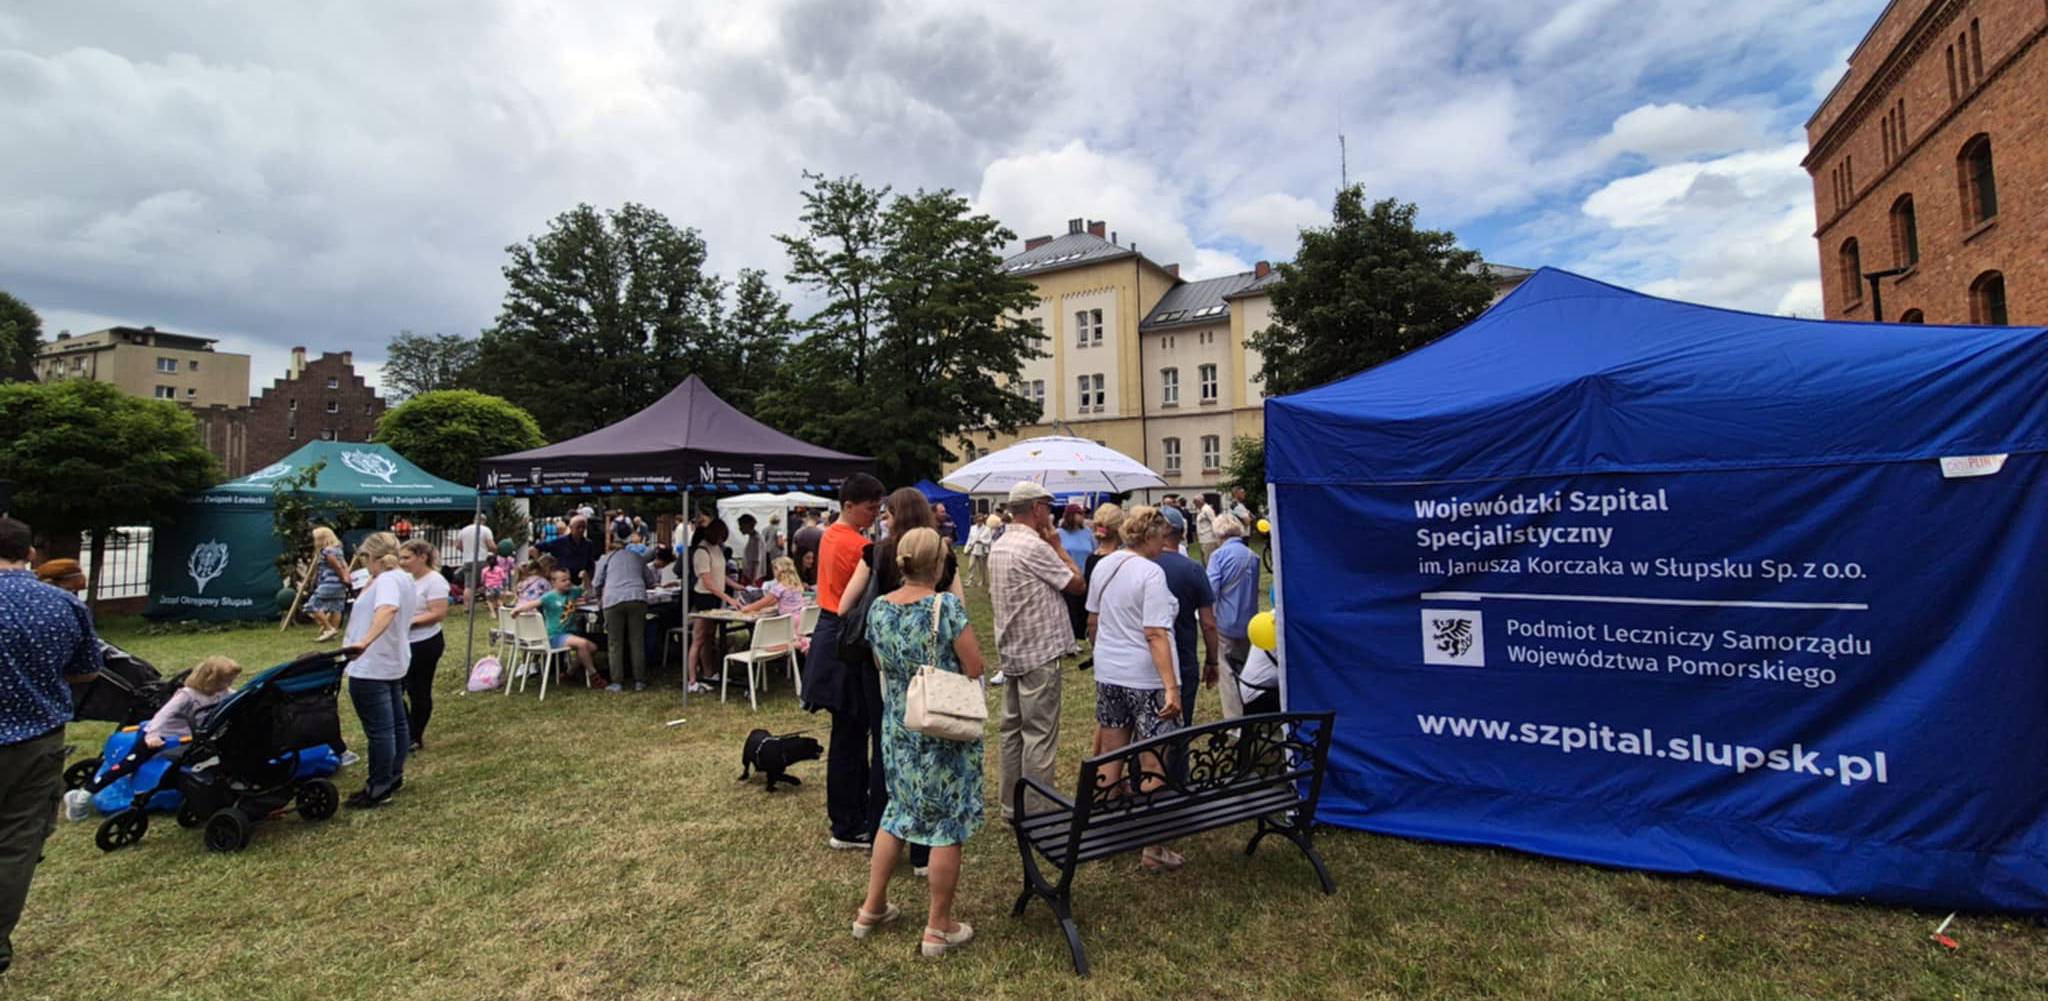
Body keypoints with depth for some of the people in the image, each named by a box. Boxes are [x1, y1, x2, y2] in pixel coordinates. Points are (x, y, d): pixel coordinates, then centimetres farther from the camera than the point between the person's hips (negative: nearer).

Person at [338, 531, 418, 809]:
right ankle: (394, 775, 28)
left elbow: (387, 610, -40)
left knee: (378, 729, -4)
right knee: (396, 721, 17)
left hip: (371, 666, -11)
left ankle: (378, 789, 2)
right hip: (393, 662, 11)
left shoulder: (387, 580, -19)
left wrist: (365, 642, -50)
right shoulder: (405, 579, 14)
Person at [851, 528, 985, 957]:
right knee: (948, 822, 8)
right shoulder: (947, 604, -19)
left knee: (898, 810, 23)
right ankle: (939, 928, 21)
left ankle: (872, 908, 34)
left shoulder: (879, 608, -1)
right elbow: (975, 668, -15)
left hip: (897, 728, 6)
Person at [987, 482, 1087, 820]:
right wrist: (1058, 546, -3)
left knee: (1013, 728, 15)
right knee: (1039, 734, -1)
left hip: (1011, 651, 9)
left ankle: (1012, 806, 26)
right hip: (1040, 652, -9)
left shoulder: (998, 547, 9)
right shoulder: (1035, 547, -19)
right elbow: (1078, 585, -12)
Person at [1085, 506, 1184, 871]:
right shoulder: (1151, 573, -16)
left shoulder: (1103, 566, 6)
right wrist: (1171, 686, -23)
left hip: (1107, 673, 7)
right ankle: (1152, 849, 12)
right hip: (1145, 679, -7)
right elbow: (1155, 634, -22)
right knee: (1153, 769, 4)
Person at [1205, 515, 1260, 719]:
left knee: (1228, 674, 2)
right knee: (1245, 671, 18)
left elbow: (1211, 589, -14)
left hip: (1226, 623, -5)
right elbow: (1255, 590, 14)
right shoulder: (1253, 556, 5)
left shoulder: (1219, 555, -10)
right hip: (1249, 624, 5)